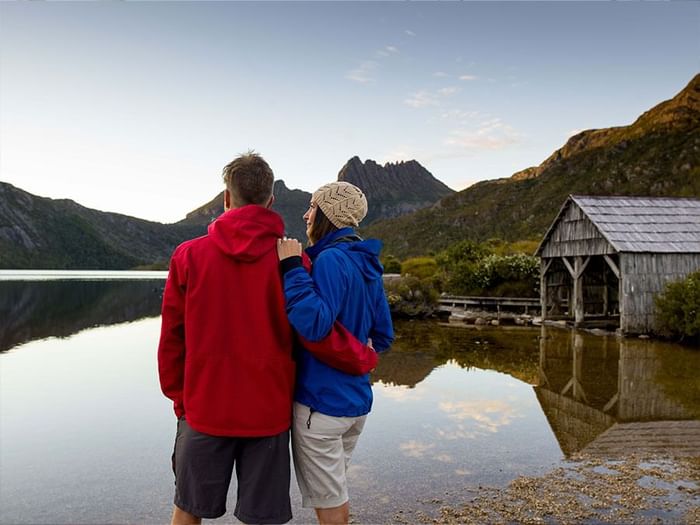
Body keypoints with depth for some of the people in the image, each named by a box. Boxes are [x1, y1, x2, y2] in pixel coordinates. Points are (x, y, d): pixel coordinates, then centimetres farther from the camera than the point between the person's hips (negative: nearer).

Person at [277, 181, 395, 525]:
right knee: (335, 494, 25)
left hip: (322, 402, -8)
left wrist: (292, 267, -25)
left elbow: (312, 323, -31)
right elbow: (382, 337, 12)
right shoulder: (367, 265, 7)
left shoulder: (331, 259, -18)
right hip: (356, 399, 8)